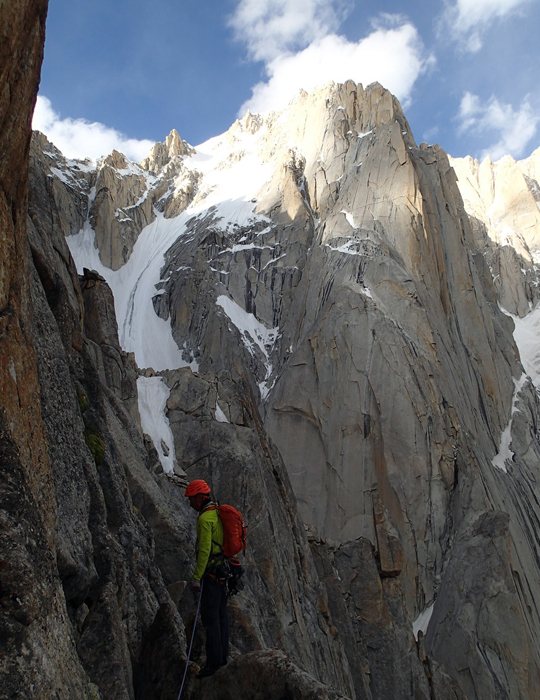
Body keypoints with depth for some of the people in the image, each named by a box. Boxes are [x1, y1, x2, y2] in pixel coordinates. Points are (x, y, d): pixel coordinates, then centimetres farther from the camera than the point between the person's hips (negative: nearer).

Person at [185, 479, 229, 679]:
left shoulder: (205, 518, -19)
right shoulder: (219, 513, 10)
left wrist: (196, 577, -18)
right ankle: (222, 655, 24)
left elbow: (204, 550, -22)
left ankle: (213, 661, 3)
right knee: (221, 614, 15)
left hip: (211, 571, -9)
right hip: (223, 569, 9)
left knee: (210, 616, -3)